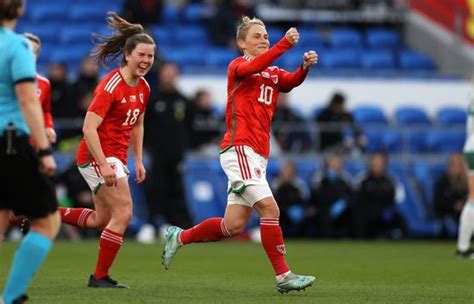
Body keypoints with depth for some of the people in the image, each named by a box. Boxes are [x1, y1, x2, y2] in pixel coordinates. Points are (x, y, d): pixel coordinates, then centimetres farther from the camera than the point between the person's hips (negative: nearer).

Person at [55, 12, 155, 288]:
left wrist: (138, 160, 16)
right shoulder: (111, 86, -19)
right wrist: (104, 165, -27)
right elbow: (89, 127, -23)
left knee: (101, 220, 16)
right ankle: (101, 277, -2)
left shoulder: (143, 88, 7)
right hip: (97, 155, -9)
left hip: (116, 158, 9)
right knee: (123, 213, -12)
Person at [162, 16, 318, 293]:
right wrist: (285, 44, -36)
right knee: (270, 209, -16)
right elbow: (252, 67, -25)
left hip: (258, 155, 8)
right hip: (239, 148, -8)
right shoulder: (237, 66, -1)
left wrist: (305, 67, -24)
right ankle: (283, 276, -13)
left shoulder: (274, 73, 19)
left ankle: (180, 237, 25)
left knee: (233, 226, 7)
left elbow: (291, 82, -2)